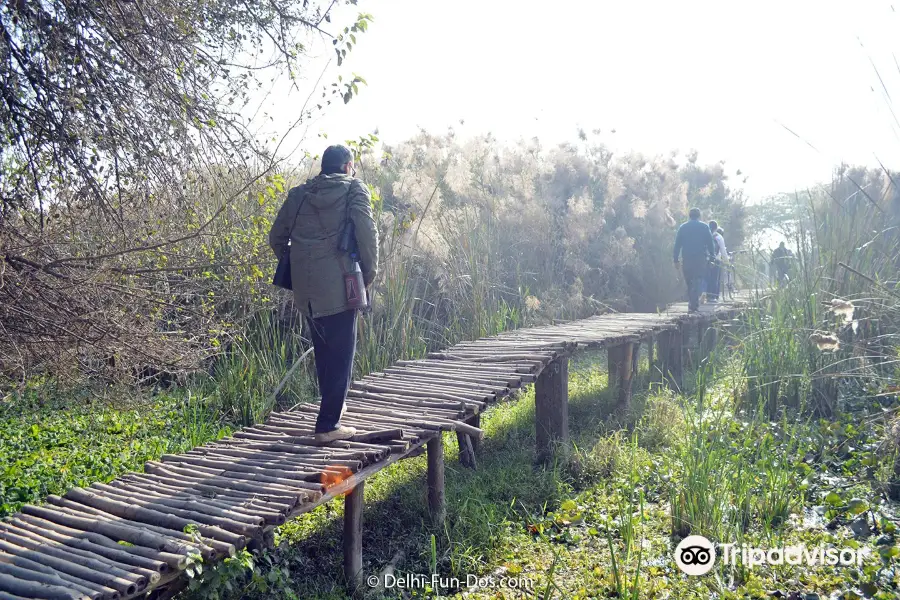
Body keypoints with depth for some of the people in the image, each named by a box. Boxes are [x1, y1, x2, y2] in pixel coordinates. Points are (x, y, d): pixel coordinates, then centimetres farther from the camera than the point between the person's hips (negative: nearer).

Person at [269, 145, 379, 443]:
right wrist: (369, 273, -1)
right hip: (338, 288, -6)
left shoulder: (299, 194, 14)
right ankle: (328, 425, 3)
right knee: (341, 354, 2)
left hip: (305, 291, 6)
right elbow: (367, 233, -13)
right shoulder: (354, 190, 0)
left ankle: (333, 406, 39)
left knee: (323, 351, 22)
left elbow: (276, 237, 15)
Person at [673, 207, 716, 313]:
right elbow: (710, 243, 0)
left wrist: (676, 259, 7)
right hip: (701, 258, -2)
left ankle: (691, 304, 14)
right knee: (697, 282, -1)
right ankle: (694, 305, -11)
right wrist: (712, 256, 4)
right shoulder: (704, 227, 3)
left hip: (687, 258, 2)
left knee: (689, 282, 12)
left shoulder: (683, 227, 8)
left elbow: (677, 244, 5)